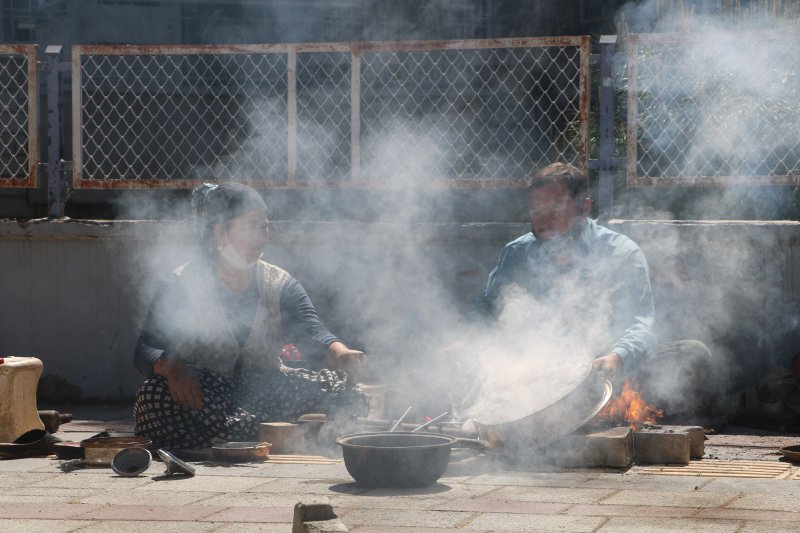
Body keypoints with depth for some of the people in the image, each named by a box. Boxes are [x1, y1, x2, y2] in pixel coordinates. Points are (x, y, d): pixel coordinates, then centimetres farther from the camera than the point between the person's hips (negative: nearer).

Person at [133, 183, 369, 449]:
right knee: (154, 396, -36)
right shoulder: (182, 286, -1)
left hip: (263, 392, 3)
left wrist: (338, 351, -35)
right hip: (198, 394, -2)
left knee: (345, 393, -21)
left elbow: (312, 332, -10)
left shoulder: (281, 285, 7)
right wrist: (171, 367, -32)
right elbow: (146, 349, -7)